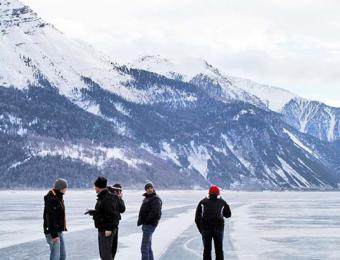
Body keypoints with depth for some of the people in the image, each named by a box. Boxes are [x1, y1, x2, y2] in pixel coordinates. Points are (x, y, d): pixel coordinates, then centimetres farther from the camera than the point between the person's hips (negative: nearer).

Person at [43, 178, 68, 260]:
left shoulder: (58, 197, 13)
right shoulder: (52, 199, -19)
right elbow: (50, 218, -23)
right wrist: (54, 235, -25)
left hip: (58, 231, 10)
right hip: (53, 232, -10)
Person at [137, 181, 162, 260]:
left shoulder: (155, 199, -12)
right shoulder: (147, 198, 17)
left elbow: (155, 212, -23)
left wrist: (145, 220, -18)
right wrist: (140, 220, 10)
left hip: (149, 225, -10)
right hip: (146, 224, 10)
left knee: (144, 247, -13)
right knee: (148, 247, 16)